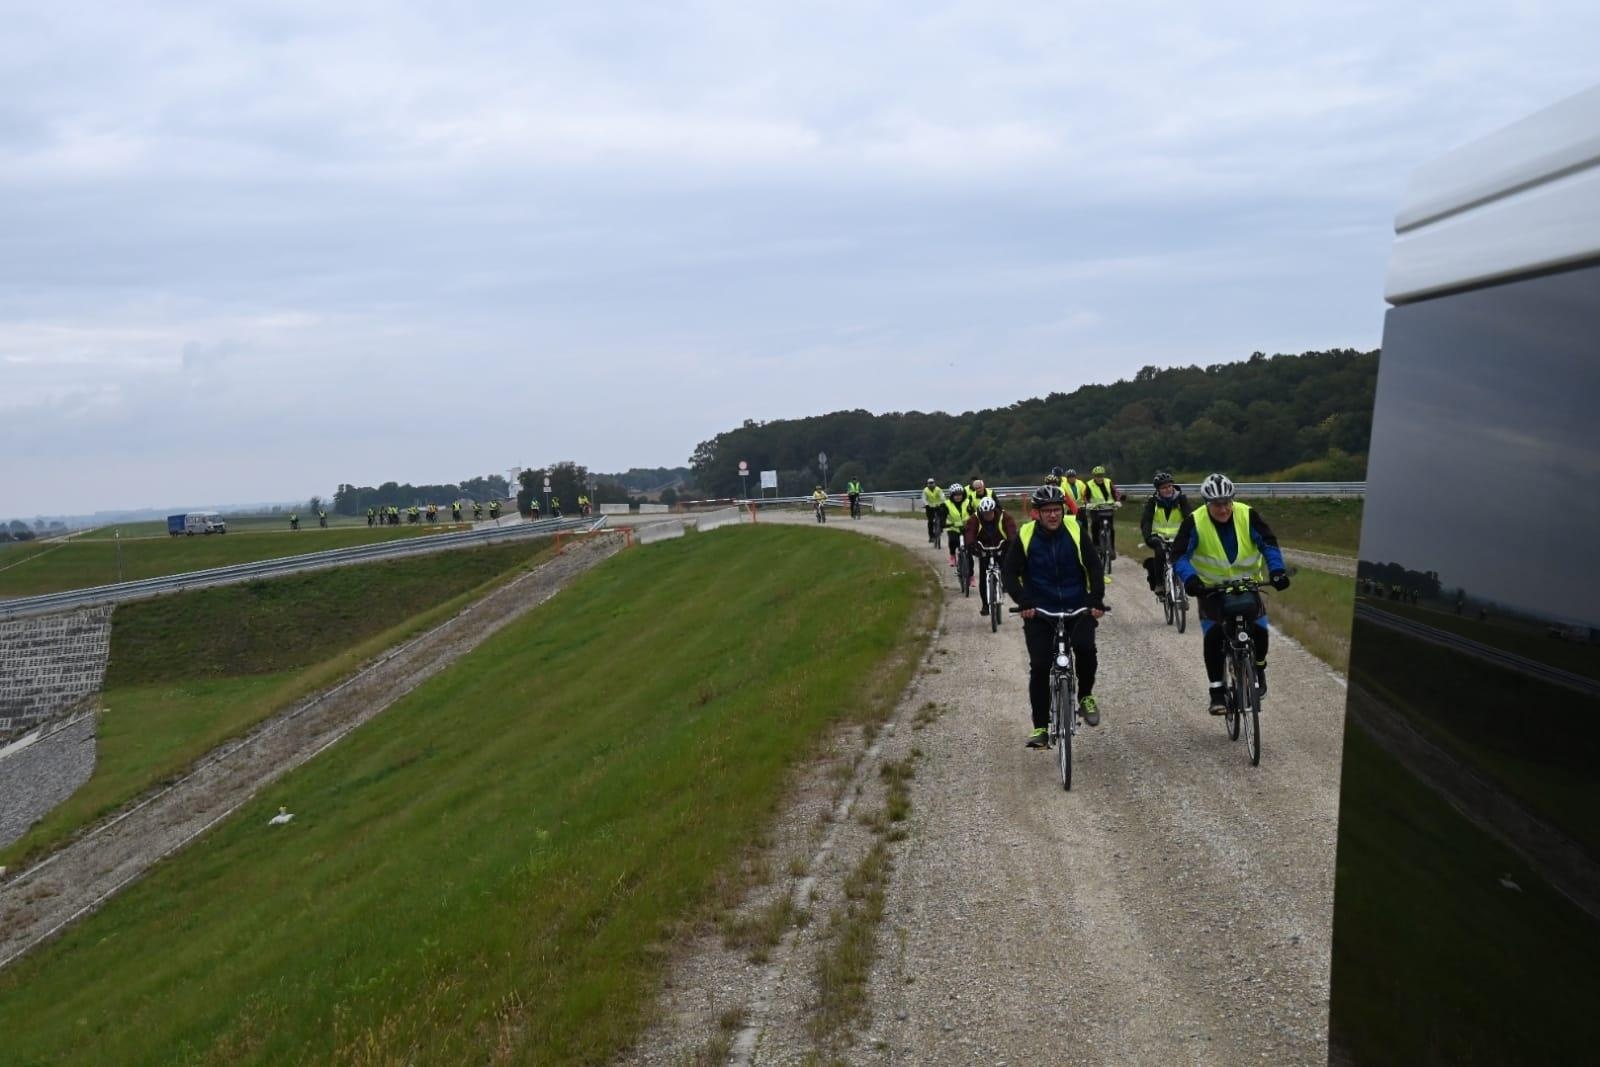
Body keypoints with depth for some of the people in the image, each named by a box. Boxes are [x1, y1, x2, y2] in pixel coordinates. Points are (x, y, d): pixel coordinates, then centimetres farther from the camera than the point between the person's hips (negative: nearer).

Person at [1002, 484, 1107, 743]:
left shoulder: (1076, 531, -5)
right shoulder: (1024, 536, -7)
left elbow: (1093, 566, -4)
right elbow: (1009, 573, -6)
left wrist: (1096, 600, -18)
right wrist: (1023, 602, -20)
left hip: (1077, 607, 0)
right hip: (1038, 611, 0)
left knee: (1085, 648, -24)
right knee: (1039, 666, -7)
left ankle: (1086, 696, 5)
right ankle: (1040, 728, 3)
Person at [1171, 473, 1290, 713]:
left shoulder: (1248, 516, -16)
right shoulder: (1195, 522, -19)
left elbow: (1268, 544, -16)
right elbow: (1180, 555, -22)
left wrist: (1277, 570, -32)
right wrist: (1190, 578, -40)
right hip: (1210, 588, -1)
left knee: (1259, 631, -11)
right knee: (1214, 636, -17)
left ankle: (1258, 668, 20)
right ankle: (1217, 690, -6)